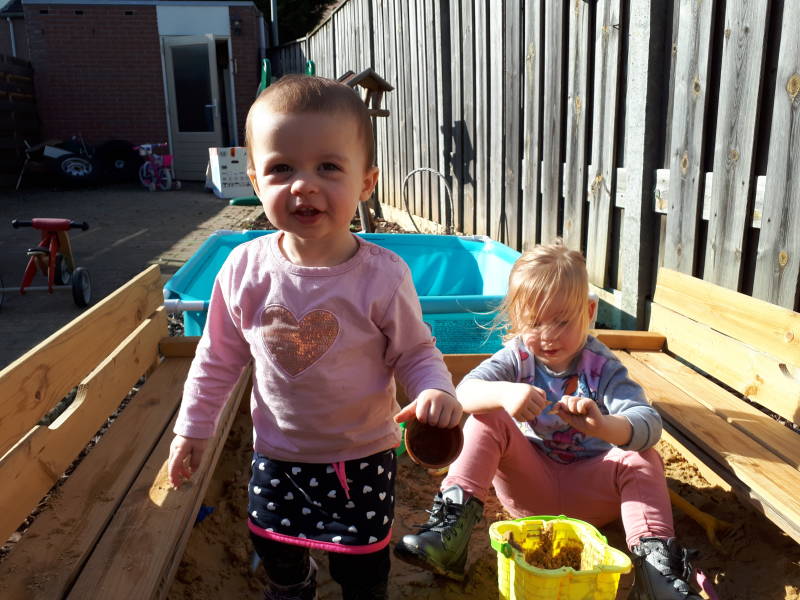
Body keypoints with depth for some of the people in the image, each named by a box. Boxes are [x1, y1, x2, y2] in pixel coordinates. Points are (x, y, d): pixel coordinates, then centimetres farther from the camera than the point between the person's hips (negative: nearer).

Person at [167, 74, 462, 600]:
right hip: (276, 453, 3)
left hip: (360, 456, -2)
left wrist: (436, 390, -31)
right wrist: (193, 427, 6)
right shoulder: (245, 268, -15)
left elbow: (416, 352, -10)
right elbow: (219, 357, -1)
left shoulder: (383, 275, -22)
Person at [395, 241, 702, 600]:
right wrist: (504, 393, -49)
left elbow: (649, 425, -27)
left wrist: (605, 426, -50)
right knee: (487, 418, -22)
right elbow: (465, 393, -26)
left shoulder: (601, 366, -12)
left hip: (587, 492, 0)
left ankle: (654, 563, -26)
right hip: (529, 482, 1)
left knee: (642, 459, -26)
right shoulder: (516, 357, -8)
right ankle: (455, 515, -27)